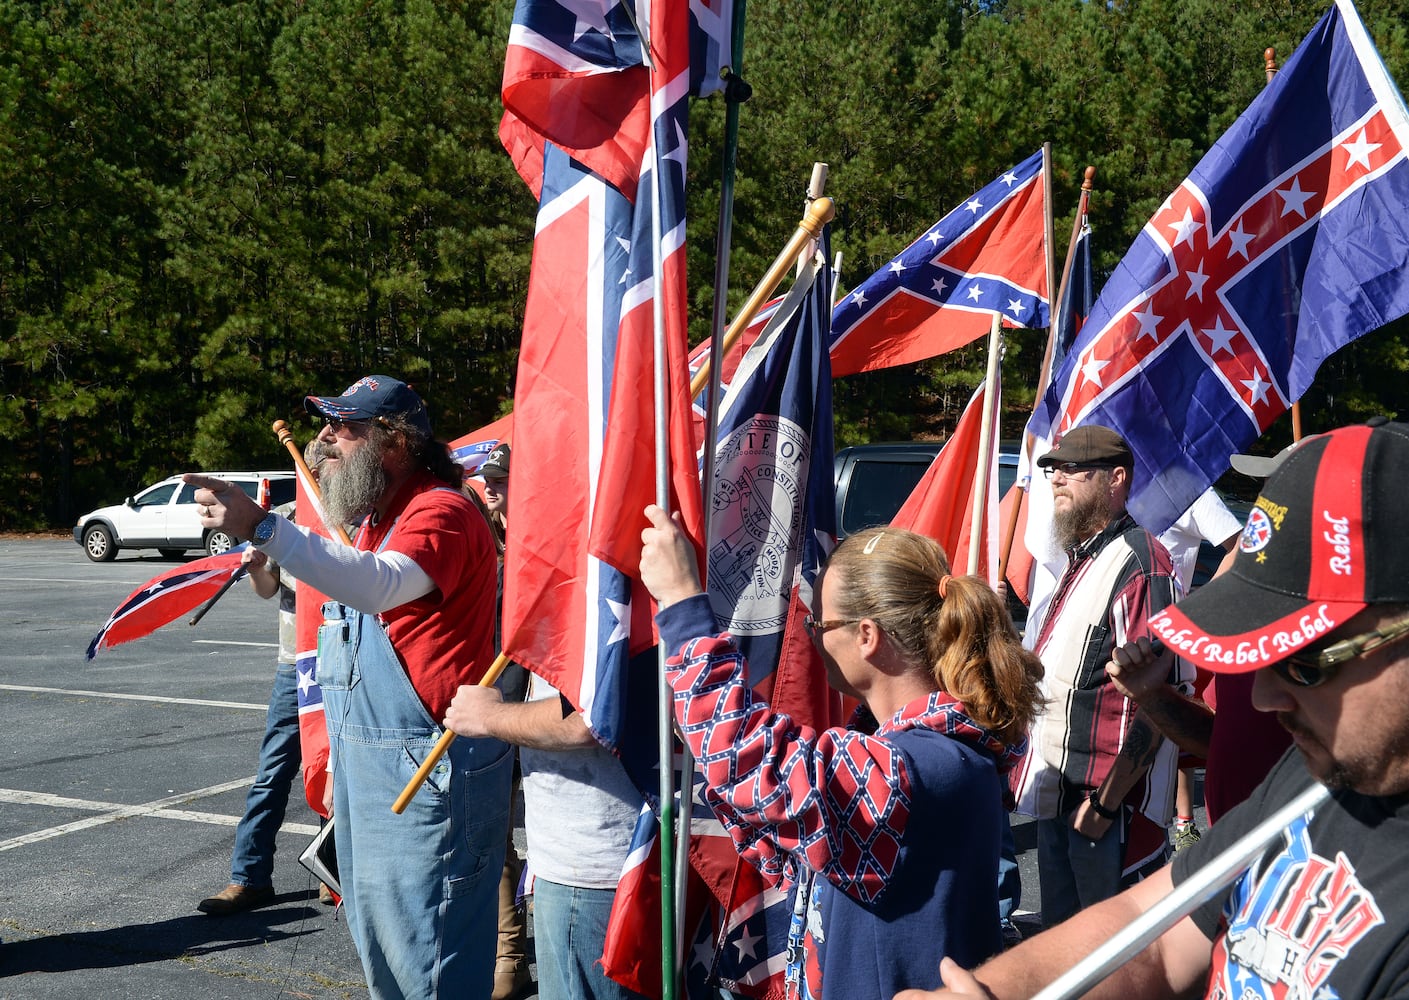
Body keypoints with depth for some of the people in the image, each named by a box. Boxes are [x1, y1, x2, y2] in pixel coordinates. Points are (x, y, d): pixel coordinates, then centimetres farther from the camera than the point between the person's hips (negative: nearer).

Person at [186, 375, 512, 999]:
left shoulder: (441, 512, -15)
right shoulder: (369, 521, 17)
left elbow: (380, 586, -37)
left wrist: (262, 528, -44)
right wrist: (338, 761, 24)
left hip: (424, 767, -10)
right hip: (363, 761, 10)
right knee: (377, 945, 19)